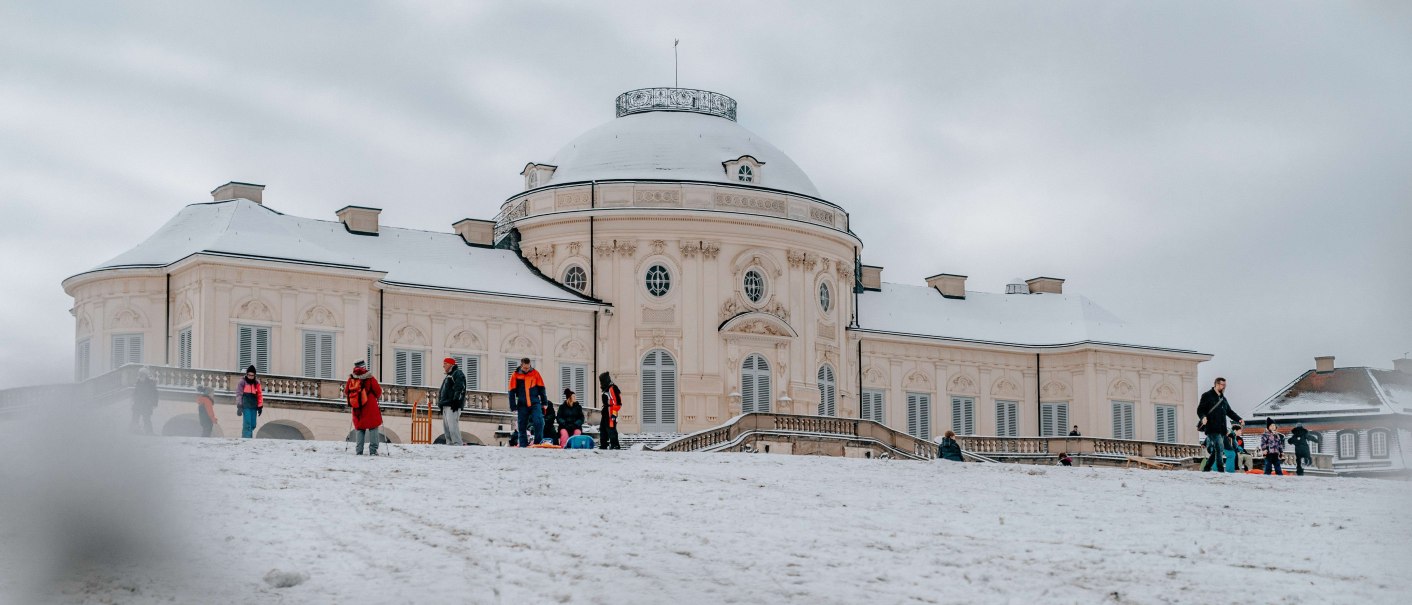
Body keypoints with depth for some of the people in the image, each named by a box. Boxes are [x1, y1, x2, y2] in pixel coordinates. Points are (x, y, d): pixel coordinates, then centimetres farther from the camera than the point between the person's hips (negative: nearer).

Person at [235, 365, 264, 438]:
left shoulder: (256, 383, 10)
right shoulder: (242, 382, -2)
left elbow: (259, 395, 14)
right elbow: (239, 394, -4)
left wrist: (260, 407, 12)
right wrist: (239, 406, -10)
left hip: (254, 407, 5)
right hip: (246, 406, -5)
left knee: (253, 425, 6)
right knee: (247, 424, -14)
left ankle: (244, 438, 21)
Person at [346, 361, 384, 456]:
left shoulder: (351, 379, 0)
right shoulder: (369, 379, -9)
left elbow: (346, 391, 11)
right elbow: (378, 391, -4)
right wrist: (378, 397, 19)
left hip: (357, 409, 4)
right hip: (370, 408, -4)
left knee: (360, 429, 14)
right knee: (373, 427, 4)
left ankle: (359, 450, 5)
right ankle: (373, 450, -5)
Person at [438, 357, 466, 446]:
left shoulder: (458, 374, -3)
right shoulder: (448, 376, 27)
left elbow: (460, 389, -15)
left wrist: (456, 402, -23)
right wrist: (441, 404, 22)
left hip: (453, 405, -10)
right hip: (446, 406, 10)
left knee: (452, 426, -18)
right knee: (446, 427, 7)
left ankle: (458, 444, -22)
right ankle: (450, 444, 8)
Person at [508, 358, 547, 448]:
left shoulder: (535, 373, 3)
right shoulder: (515, 375, 0)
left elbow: (541, 389, 8)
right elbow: (512, 392, 2)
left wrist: (544, 403, 6)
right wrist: (513, 407, -2)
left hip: (535, 403, 0)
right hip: (522, 405, 0)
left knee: (539, 422, -16)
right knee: (522, 427, 3)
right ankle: (523, 445, 9)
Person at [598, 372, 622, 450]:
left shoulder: (612, 389, -15)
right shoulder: (606, 390, 18)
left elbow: (616, 403, -20)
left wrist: (613, 414, -23)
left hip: (610, 414, -11)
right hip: (605, 413, 11)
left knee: (611, 429, -10)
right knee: (603, 429, 13)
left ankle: (615, 445, -7)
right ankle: (603, 445, 20)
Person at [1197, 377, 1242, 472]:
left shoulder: (1223, 398, 23)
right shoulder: (1207, 396, -1)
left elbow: (1229, 411, 27)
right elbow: (1200, 410, -5)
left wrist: (1238, 419, 13)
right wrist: (1203, 417, -26)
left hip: (1221, 429, 8)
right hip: (1212, 428, -8)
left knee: (1216, 450, 8)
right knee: (1219, 448, -18)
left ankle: (1206, 469, 18)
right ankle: (1221, 470, -18)